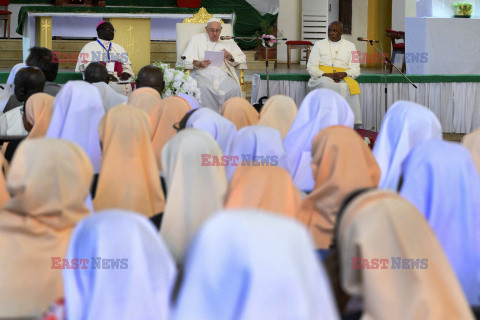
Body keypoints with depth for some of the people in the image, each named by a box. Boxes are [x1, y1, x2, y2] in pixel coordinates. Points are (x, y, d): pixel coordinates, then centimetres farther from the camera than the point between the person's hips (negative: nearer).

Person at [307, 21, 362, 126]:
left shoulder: (350, 46, 17)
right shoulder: (319, 45, 14)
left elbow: (355, 70, 10)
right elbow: (311, 67, 6)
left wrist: (344, 74, -13)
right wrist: (326, 75, -13)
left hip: (343, 79, 1)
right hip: (321, 78, -1)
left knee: (352, 86, -36)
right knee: (329, 85, -38)